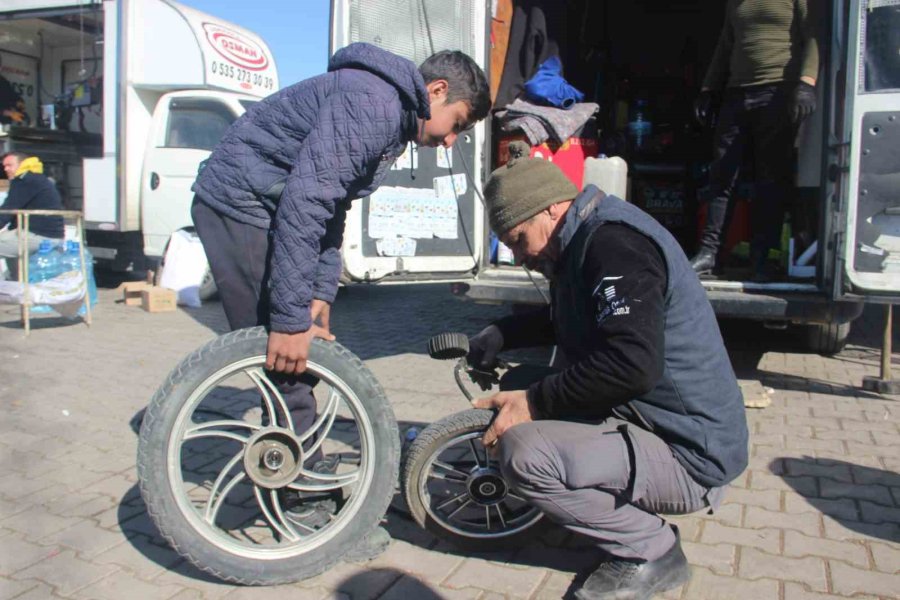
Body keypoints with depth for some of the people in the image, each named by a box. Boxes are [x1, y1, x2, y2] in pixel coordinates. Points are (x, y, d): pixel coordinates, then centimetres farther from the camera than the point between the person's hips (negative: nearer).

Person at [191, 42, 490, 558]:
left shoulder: (391, 117, 12)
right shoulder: (373, 103, -21)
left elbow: (331, 206, 14)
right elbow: (304, 202, -29)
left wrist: (321, 293, 6)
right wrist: (290, 319, -28)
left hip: (263, 208, 10)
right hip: (240, 203, -10)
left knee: (299, 355, 14)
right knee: (286, 356, -9)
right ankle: (306, 503, 3)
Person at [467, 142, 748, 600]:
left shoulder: (614, 241, -19)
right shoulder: (585, 240, 12)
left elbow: (633, 363, -31)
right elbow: (563, 321, 29)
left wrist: (535, 402, -22)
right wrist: (501, 334, 12)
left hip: (690, 458, -10)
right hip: (643, 417, 10)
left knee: (521, 452, -26)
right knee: (518, 386, 9)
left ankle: (651, 551, -4)